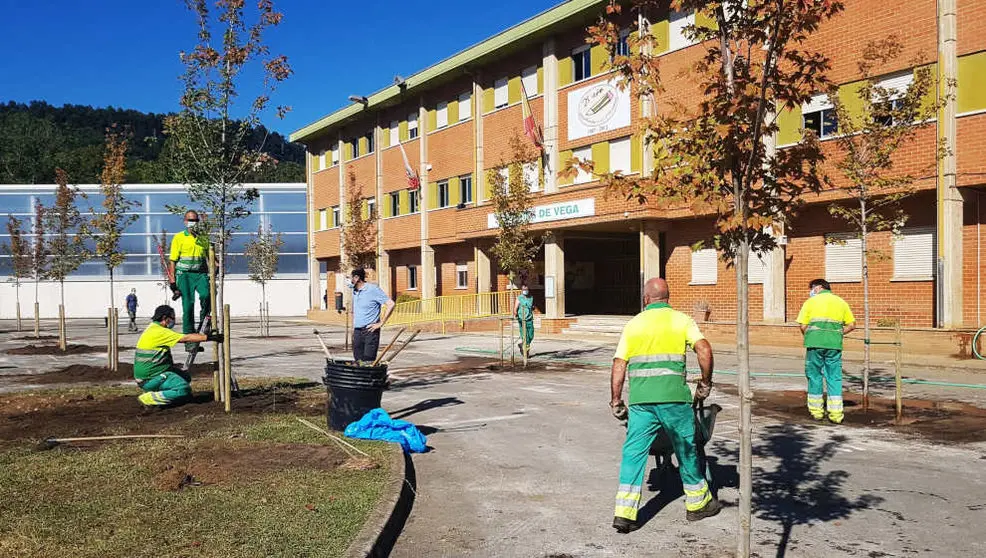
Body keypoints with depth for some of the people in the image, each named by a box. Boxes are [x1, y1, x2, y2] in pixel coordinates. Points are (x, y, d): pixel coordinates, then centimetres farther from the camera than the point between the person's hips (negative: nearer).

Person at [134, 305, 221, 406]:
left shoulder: (154, 328, 12)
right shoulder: (158, 332, -19)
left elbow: (182, 338, 13)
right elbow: (186, 338, -22)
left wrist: (205, 335, 9)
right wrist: (208, 337, -17)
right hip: (149, 379, -10)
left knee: (186, 378, 20)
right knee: (184, 389, -21)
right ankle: (148, 399, -10)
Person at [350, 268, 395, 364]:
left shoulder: (373, 289, -9)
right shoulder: (354, 291, 14)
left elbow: (390, 304, -14)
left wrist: (381, 323, -14)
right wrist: (353, 329, 18)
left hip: (370, 331, -7)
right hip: (357, 332, 7)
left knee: (368, 362, -8)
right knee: (358, 361, 6)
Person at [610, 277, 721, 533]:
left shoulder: (633, 324, 13)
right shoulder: (681, 320, 8)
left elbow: (619, 366, 7)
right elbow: (704, 350, -7)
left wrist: (616, 401, 13)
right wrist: (705, 383, 6)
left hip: (640, 397, 1)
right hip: (673, 396, -1)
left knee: (634, 452, 5)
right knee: (686, 449, 15)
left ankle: (624, 513, 0)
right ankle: (698, 503, 31)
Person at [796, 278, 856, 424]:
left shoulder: (811, 301, 6)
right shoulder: (840, 302, 15)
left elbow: (803, 326, -1)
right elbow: (851, 325, 12)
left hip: (815, 343, -2)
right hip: (834, 345, 2)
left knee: (814, 376, 9)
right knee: (834, 378, 5)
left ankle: (816, 412, 14)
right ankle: (836, 414, 1)